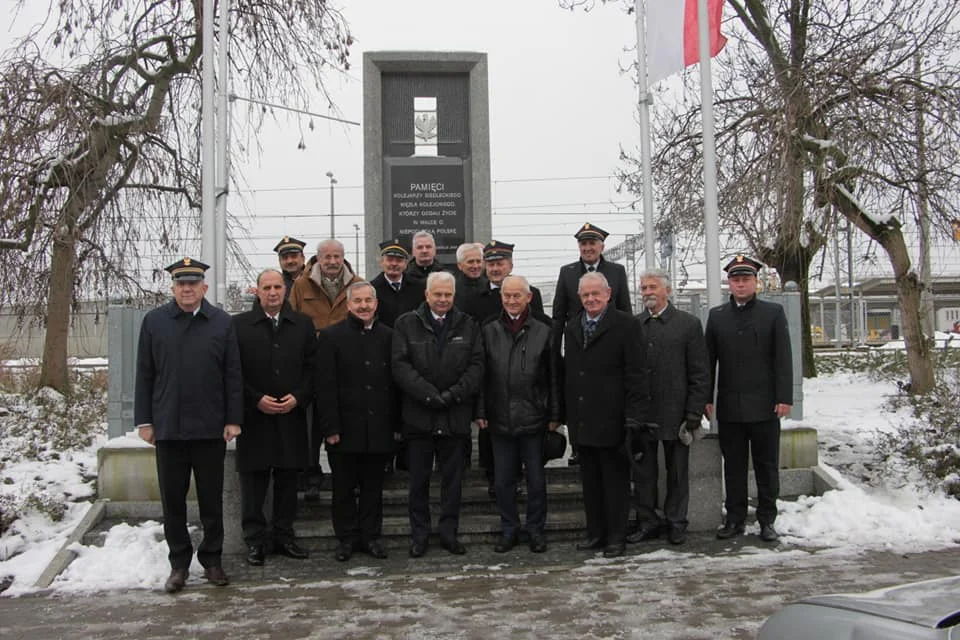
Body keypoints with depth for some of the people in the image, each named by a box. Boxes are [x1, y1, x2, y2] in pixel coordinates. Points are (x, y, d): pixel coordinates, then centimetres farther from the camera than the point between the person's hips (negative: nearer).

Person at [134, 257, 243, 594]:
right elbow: (144, 375, 5)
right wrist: (144, 421, 1)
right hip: (168, 427, 1)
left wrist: (233, 420, -3)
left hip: (210, 427, 0)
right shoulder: (154, 321, 4)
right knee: (173, 500, 8)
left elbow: (233, 375, 2)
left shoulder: (222, 322, 2)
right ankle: (179, 563, 21)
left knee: (212, 499, 9)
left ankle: (212, 560, 22)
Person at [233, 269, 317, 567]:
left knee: (288, 480, 8)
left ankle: (284, 535, 19)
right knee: (253, 482, 3)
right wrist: (256, 400, -10)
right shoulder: (239, 325, 2)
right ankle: (255, 539, 13)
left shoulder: (303, 324, 8)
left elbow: (312, 367, 7)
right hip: (254, 416, -2)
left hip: (291, 416, 2)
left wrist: (298, 397, -6)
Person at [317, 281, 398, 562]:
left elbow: (395, 381, 8)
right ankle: (347, 538, 19)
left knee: (373, 486, 10)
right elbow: (326, 386, -5)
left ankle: (371, 536, 22)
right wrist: (331, 427, -10)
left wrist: (395, 423, 4)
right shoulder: (331, 336, -1)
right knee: (344, 488, 7)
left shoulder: (387, 336, 7)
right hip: (346, 427, -2)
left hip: (378, 427, 2)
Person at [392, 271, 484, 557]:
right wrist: (429, 395, -16)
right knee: (418, 479, 8)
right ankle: (419, 534, 19)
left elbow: (477, 365, 0)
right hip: (418, 415, -1)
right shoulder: (406, 324, 2)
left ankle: (448, 532, 20)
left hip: (456, 416, 1)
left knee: (452, 477, 9)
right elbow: (401, 365, -7)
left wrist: (453, 394, -14)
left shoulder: (468, 326, 7)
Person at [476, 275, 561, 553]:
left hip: (533, 419, -1)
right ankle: (509, 529, 24)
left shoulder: (542, 332, 1)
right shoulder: (489, 331, 3)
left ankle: (536, 529, 23)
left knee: (536, 479, 9)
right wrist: (481, 413, 0)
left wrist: (554, 415, 1)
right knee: (503, 480, 10)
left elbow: (553, 377, 3)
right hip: (500, 420, 1)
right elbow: (481, 374, 5)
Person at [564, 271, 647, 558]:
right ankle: (595, 532, 24)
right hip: (582, 421, 6)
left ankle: (616, 536, 13)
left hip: (611, 419, -6)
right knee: (590, 480, 13)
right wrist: (567, 414, 11)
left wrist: (634, 417, -14)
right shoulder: (572, 327, 13)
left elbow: (635, 374, -10)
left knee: (615, 480, 3)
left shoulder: (626, 325, -7)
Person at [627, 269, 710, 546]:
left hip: (675, 413, -2)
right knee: (643, 471, 8)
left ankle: (675, 523, 20)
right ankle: (648, 522, 19)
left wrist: (695, 412, -7)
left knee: (677, 471, 8)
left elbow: (700, 374, -1)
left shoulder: (688, 324, 0)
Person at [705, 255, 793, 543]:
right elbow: (709, 360, 9)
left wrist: (784, 398, -8)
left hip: (764, 405, -2)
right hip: (729, 407, 2)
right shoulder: (716, 315, 9)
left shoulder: (773, 312, 3)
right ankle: (735, 519, 17)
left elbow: (783, 358, -1)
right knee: (733, 465, 8)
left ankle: (767, 520, 15)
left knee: (767, 466, 5)